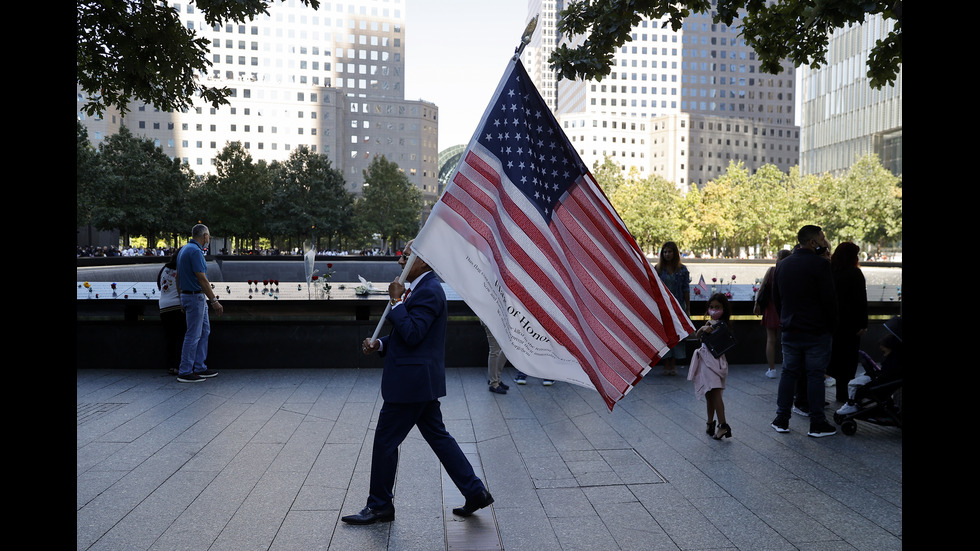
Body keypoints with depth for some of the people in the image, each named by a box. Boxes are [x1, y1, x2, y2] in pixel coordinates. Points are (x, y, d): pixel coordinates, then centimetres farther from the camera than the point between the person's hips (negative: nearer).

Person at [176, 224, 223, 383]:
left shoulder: (184, 249, 13)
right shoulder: (196, 251, -18)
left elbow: (178, 276, 18)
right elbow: (202, 279, -22)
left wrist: (181, 298, 24)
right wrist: (214, 301, -20)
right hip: (195, 296, -10)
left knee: (204, 331, 15)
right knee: (193, 335, -4)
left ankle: (200, 368, 20)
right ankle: (185, 372, 2)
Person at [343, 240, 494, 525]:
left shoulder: (428, 291, -18)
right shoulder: (422, 288, 15)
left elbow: (412, 334, -25)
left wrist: (397, 301, -17)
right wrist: (379, 343, 6)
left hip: (411, 381, -11)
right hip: (420, 381, 11)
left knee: (385, 440, 2)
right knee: (438, 436, 15)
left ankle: (379, 506, 16)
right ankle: (475, 492, 20)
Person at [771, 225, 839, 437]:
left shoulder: (782, 264, 8)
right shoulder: (819, 264, -13)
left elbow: (776, 297, 15)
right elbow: (829, 300, -13)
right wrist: (832, 326, -2)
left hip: (790, 330, 6)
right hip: (817, 331, -5)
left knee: (789, 372, 11)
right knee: (815, 375, 1)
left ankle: (782, 419, 13)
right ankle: (817, 423, 6)